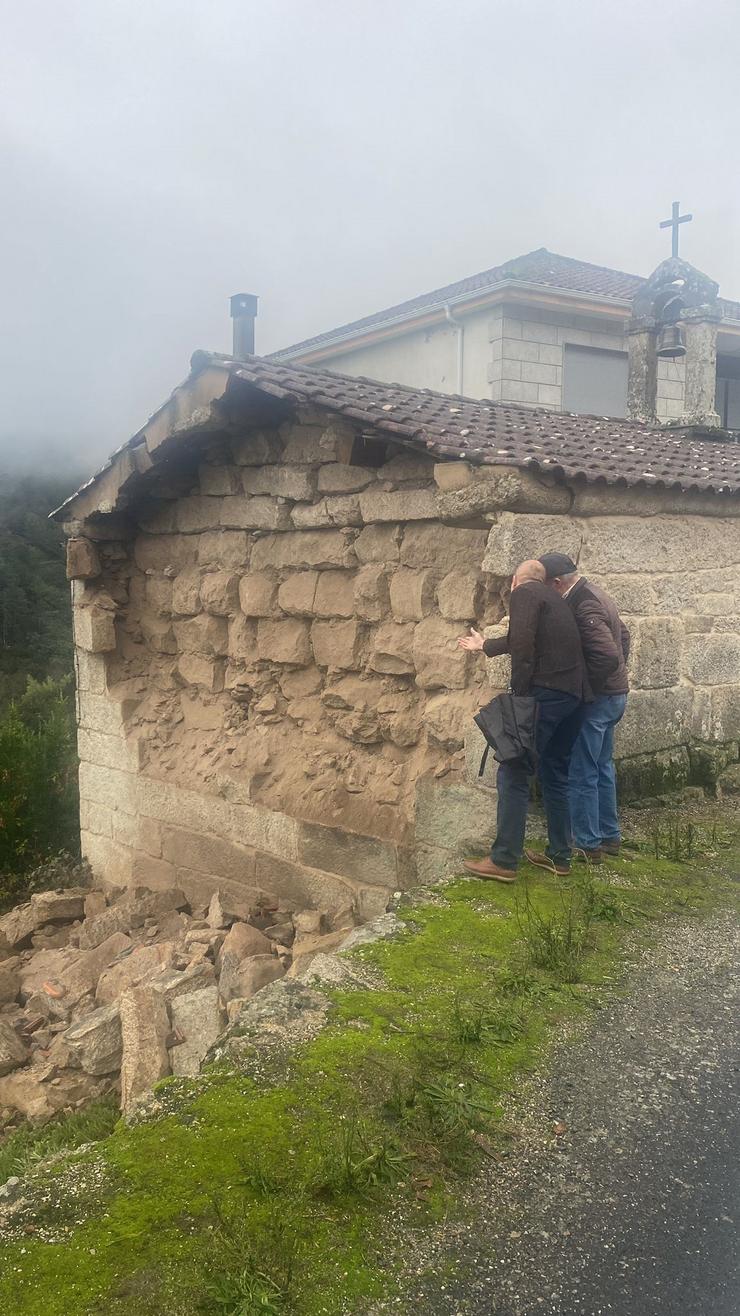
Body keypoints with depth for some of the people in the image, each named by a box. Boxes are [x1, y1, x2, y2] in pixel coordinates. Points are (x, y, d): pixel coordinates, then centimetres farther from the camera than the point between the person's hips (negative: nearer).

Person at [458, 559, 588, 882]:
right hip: (574, 696, 9)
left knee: (514, 773, -5)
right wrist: (485, 646, 54)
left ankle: (504, 861, -5)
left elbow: (522, 644, -17)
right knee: (555, 776, 17)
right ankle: (560, 855, 22)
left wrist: (518, 693, -14)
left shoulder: (524, 593, -1)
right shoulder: (553, 600, 25)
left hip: (545, 693, -9)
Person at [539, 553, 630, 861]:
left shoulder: (584, 607, -23)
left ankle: (587, 844, 7)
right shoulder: (596, 594, 9)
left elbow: (608, 656, -32)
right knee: (603, 766, 18)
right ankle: (609, 836, 27)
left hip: (595, 699, -10)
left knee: (583, 772, -1)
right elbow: (623, 635, 23)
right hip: (615, 694, 10)